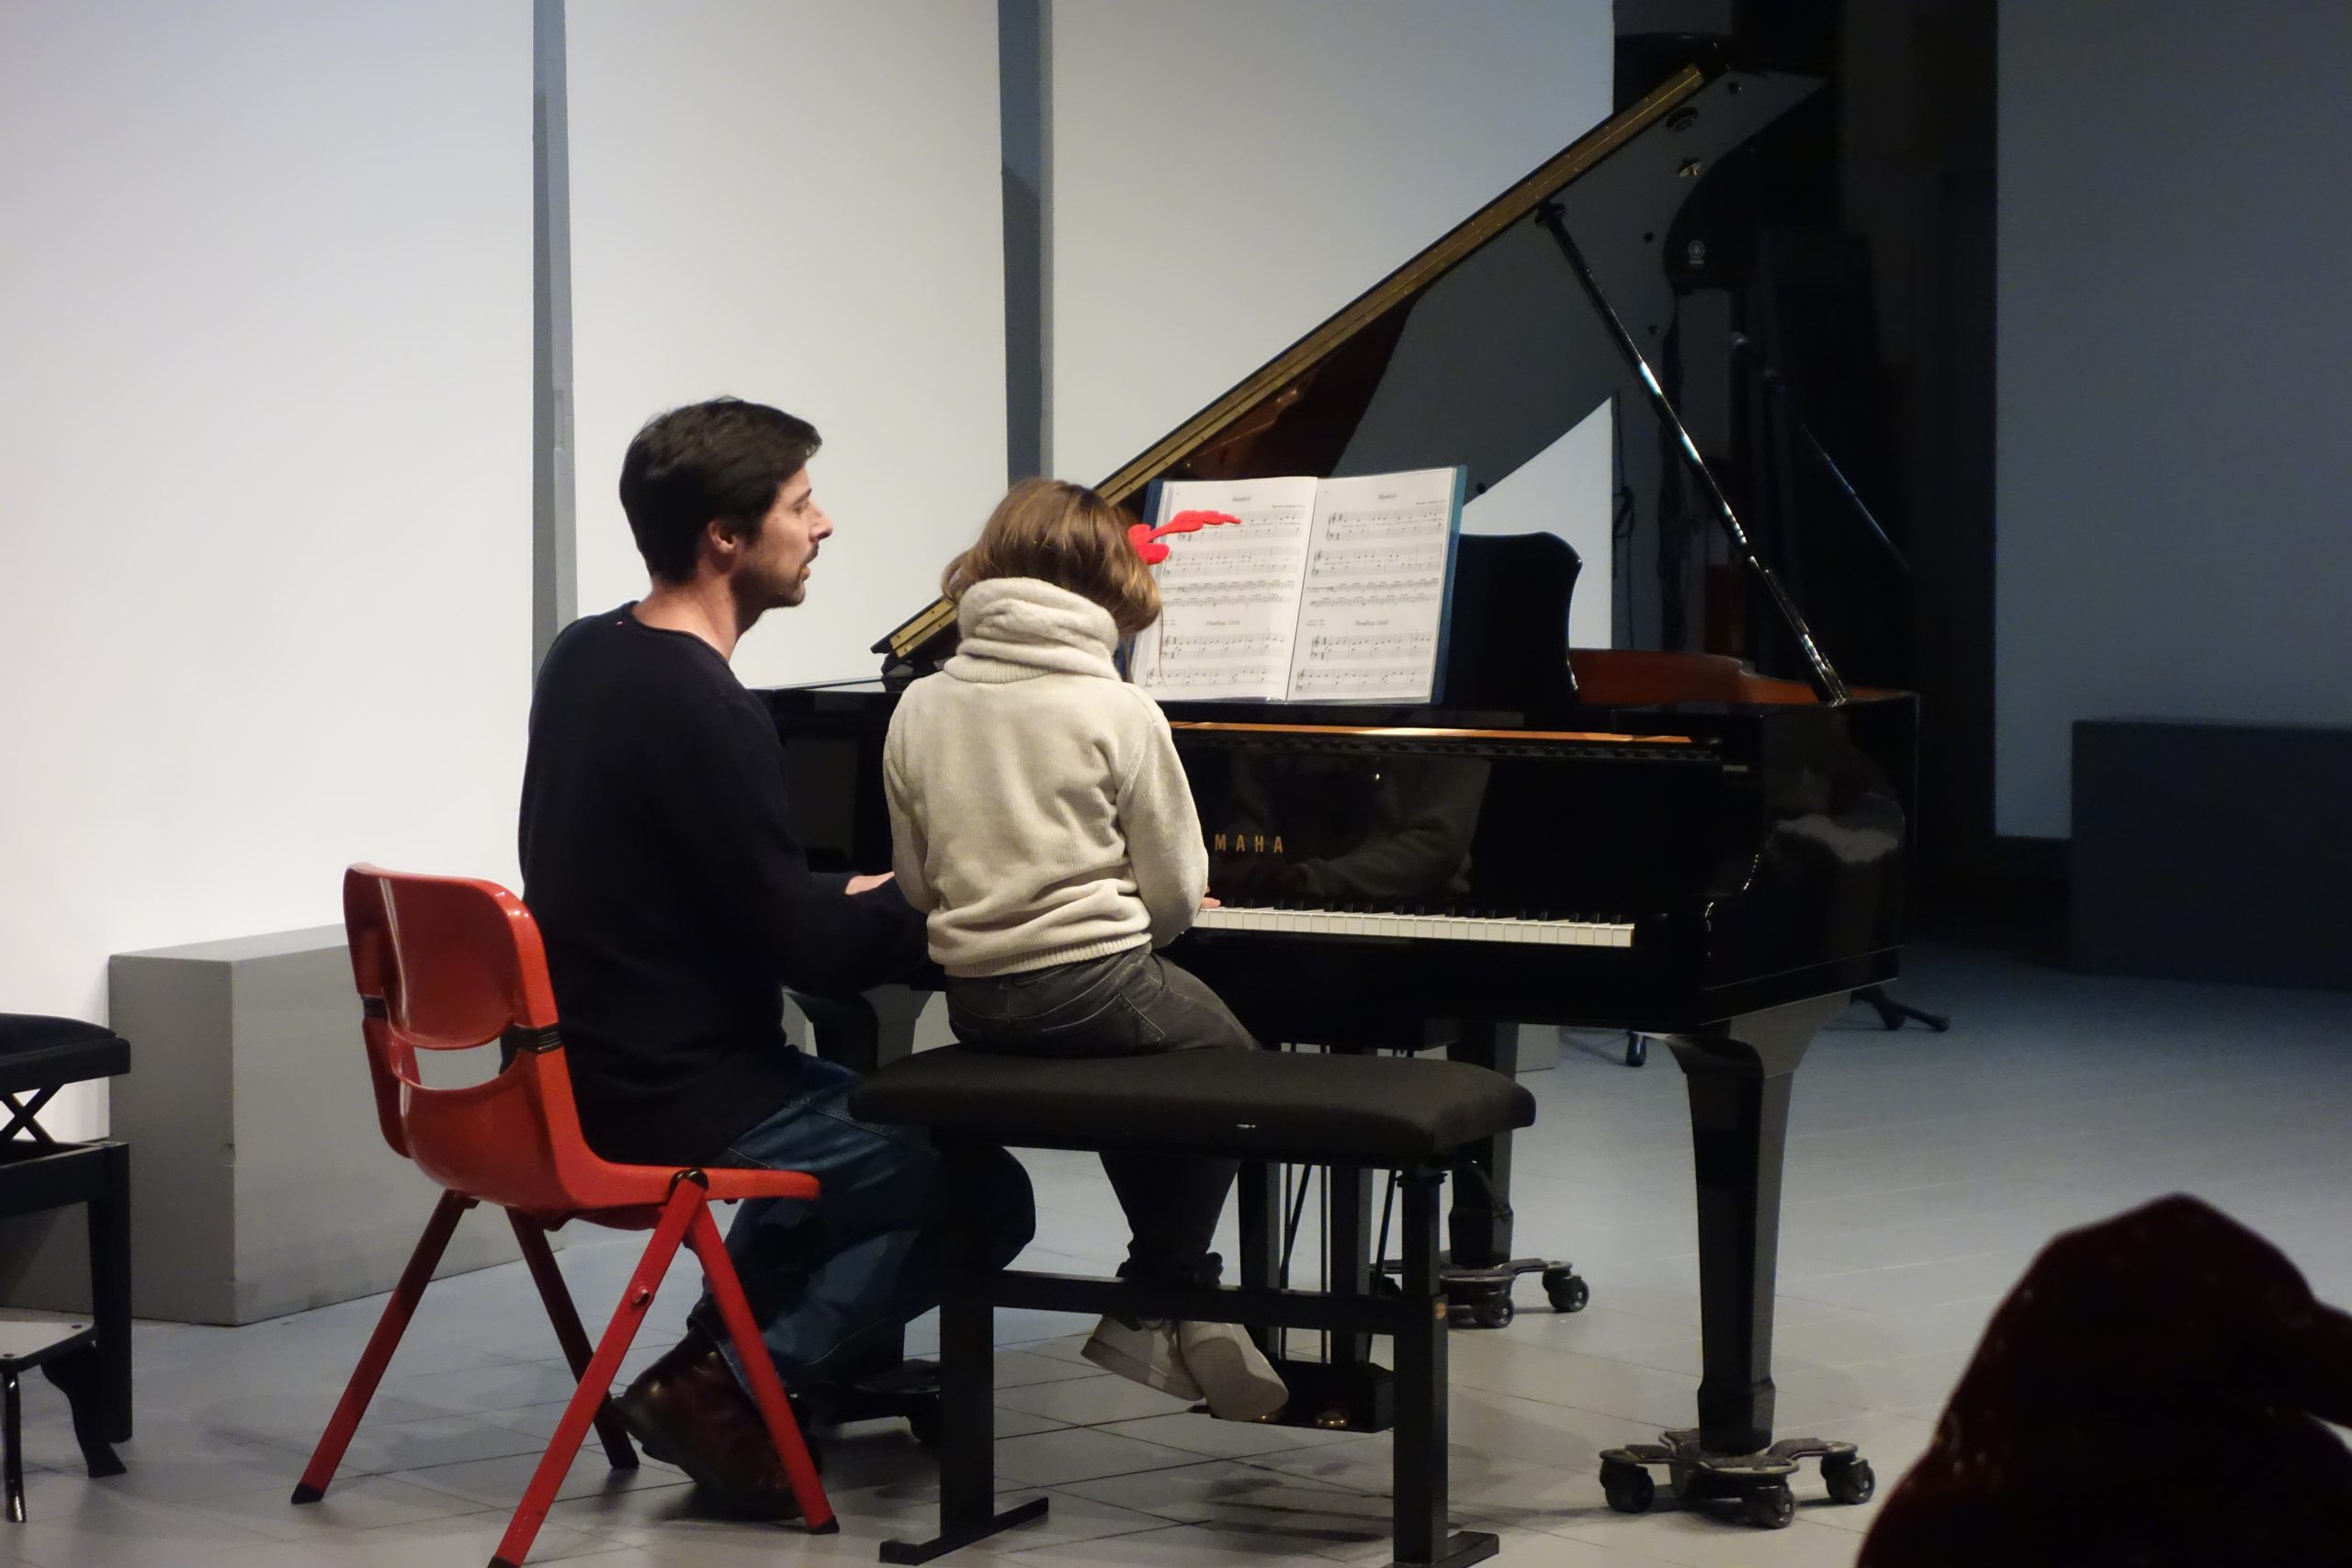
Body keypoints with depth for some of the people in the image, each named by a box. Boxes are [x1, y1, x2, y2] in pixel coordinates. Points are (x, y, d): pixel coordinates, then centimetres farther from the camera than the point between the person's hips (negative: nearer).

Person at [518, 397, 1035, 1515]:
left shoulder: (584, 657, 5)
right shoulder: (704, 711, -24)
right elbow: (810, 952, -20)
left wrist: (857, 898, 14)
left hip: (587, 1067, 9)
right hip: (669, 1105, -9)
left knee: (856, 1112, 32)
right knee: (986, 1194, 1)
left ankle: (737, 1347, 20)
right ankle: (723, 1388, -5)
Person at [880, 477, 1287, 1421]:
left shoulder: (919, 708, 2)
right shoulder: (1118, 712, -10)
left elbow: (919, 884, 8)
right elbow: (1174, 893, -4)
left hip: (974, 1001, 5)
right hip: (1094, 986, -5)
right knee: (1226, 1061, 23)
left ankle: (1176, 1301, 32)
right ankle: (1159, 1301, 19)